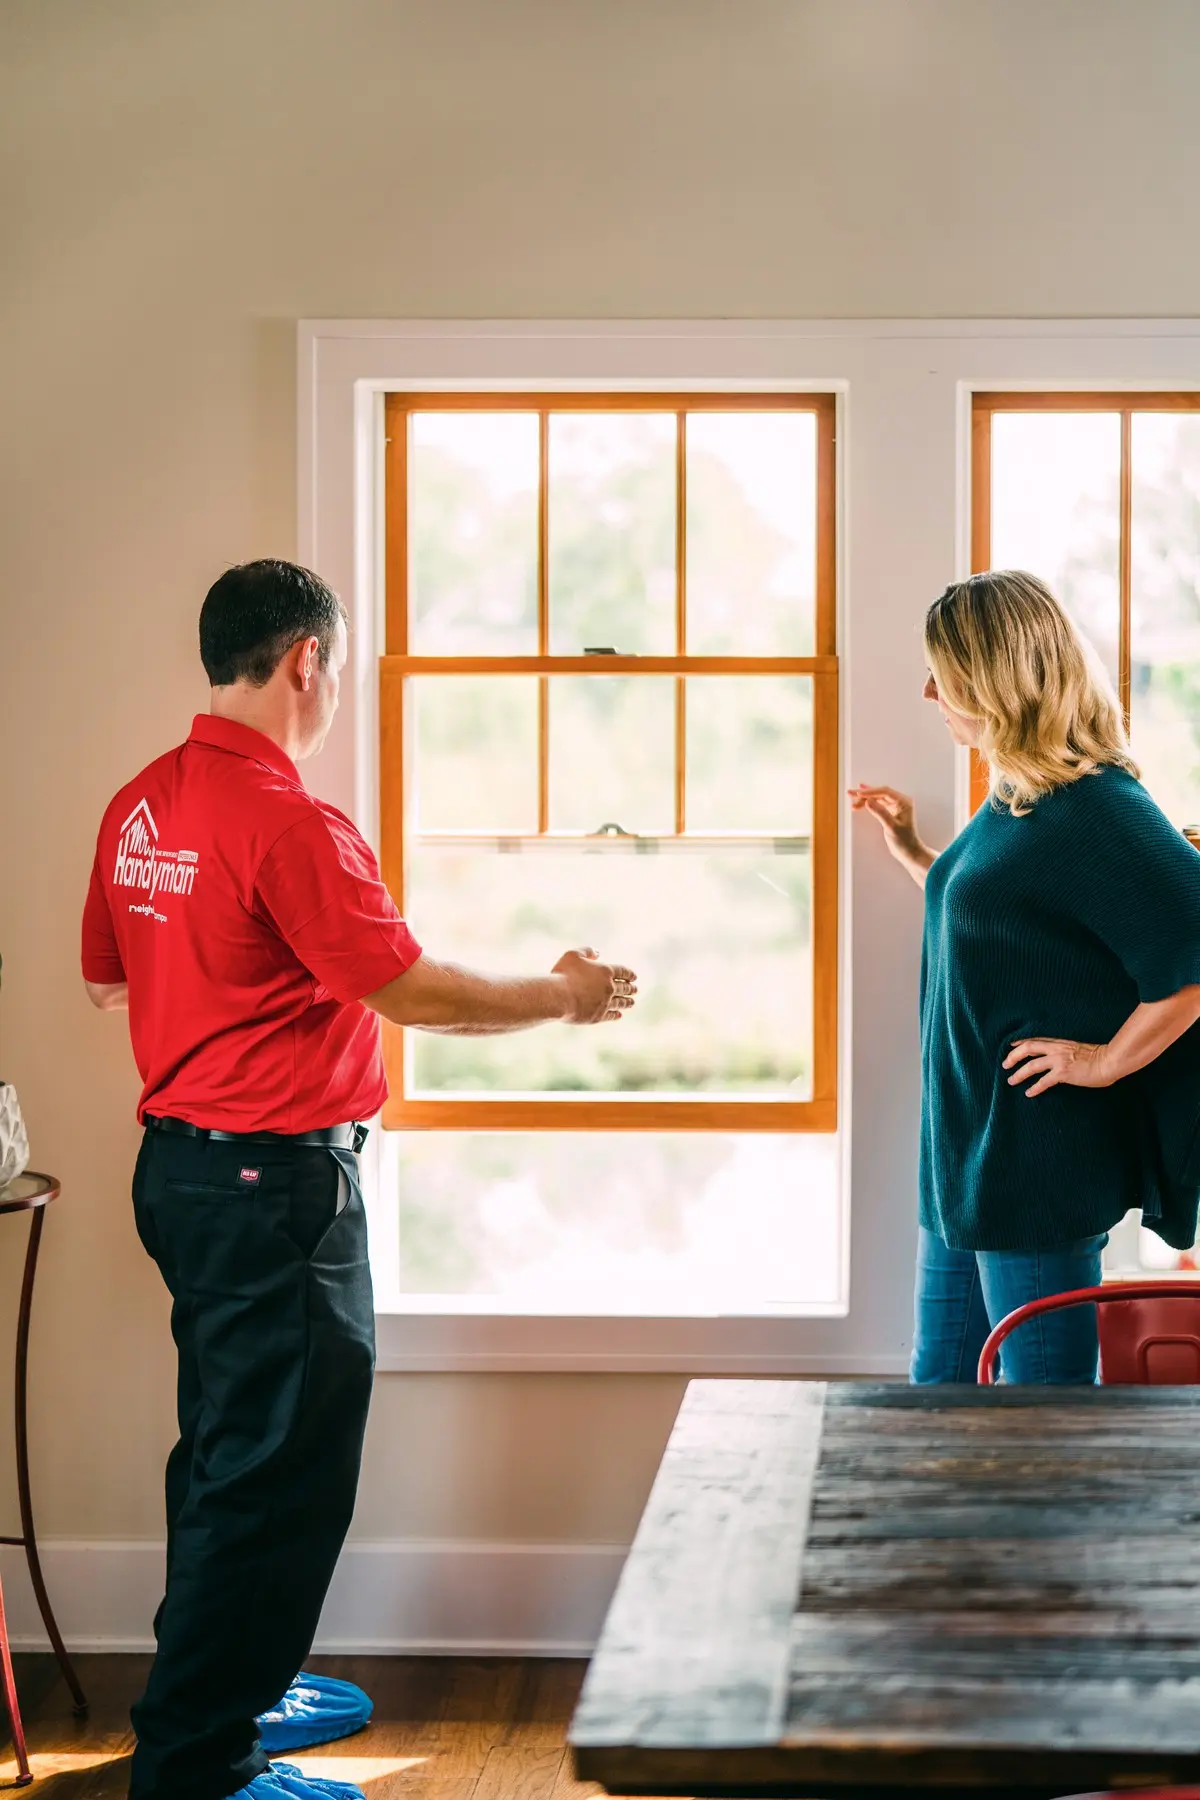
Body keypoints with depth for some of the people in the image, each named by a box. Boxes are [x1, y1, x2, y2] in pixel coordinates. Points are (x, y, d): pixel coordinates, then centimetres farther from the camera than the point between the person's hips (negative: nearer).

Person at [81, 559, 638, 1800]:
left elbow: (105, 978, 18)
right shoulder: (288, 824, -21)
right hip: (274, 1184, -10)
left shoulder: (141, 805, 7)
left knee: (227, 1451, 20)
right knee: (276, 1474, -1)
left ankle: (231, 1690, 34)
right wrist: (568, 997, -5)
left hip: (179, 1163, 10)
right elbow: (413, 994, -19)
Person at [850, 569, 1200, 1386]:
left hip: (1039, 1161, -10)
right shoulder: (1017, 798, 10)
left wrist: (1107, 1058, -19)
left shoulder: (1093, 811, -19)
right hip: (971, 1144, 10)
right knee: (939, 1379, 16)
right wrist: (912, 851, 18)